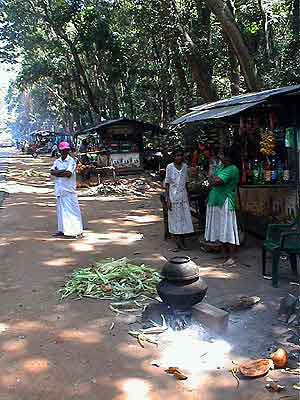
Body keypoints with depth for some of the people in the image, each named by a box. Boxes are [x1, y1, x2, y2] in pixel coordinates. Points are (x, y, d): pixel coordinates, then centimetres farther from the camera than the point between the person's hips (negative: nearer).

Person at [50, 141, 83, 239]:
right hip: (59, 189, 6)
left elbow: (68, 174, -17)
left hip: (69, 189, -6)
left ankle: (76, 231, -1)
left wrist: (57, 173, -6)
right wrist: (63, 171, -13)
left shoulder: (72, 161, -4)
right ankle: (62, 230, 20)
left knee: (72, 209, -5)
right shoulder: (57, 161, 13)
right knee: (61, 210, 11)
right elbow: (52, 172, -2)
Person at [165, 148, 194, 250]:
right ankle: (178, 240, 9)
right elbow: (167, 183, -5)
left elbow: (186, 182, 13)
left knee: (185, 216, 3)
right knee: (176, 217, 1)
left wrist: (187, 195, 12)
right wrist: (167, 199, -10)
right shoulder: (170, 167, -6)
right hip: (173, 195, -4)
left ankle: (182, 240, 11)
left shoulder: (185, 166, 5)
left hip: (183, 195, 4)